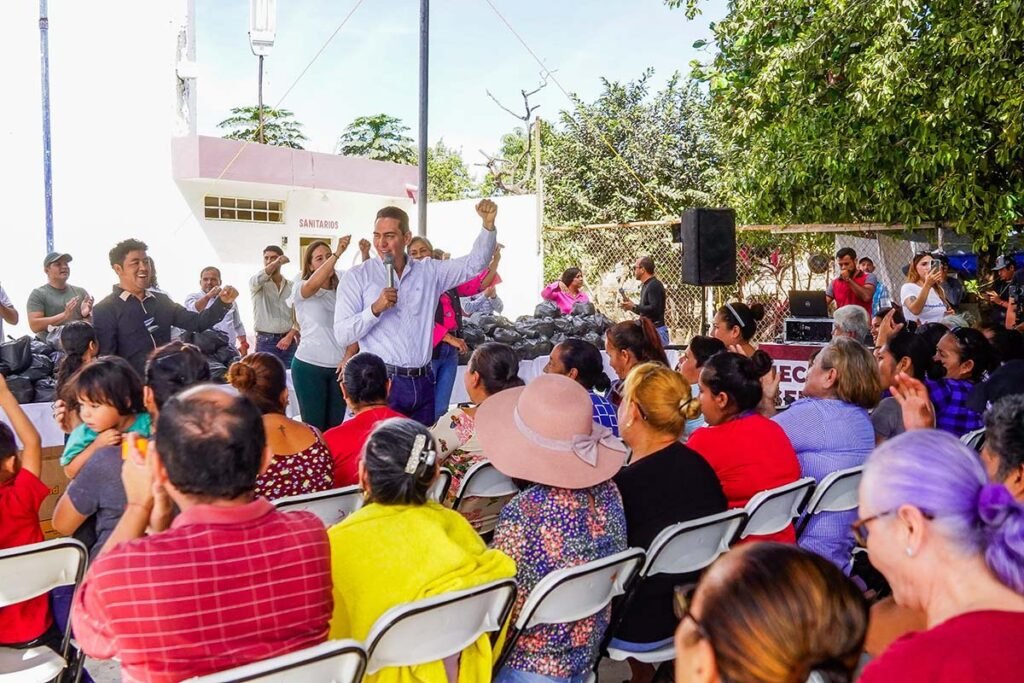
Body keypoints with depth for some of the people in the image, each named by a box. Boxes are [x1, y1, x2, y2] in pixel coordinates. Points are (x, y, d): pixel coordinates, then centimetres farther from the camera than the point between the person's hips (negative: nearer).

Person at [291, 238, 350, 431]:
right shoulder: (300, 288, -1)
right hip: (309, 365, -4)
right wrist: (337, 254, -34)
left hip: (339, 366, 4)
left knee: (338, 426, 4)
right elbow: (313, 284, -27)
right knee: (314, 426, -1)